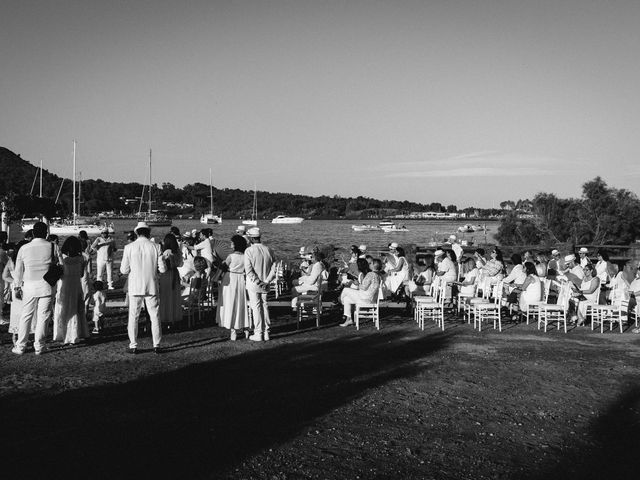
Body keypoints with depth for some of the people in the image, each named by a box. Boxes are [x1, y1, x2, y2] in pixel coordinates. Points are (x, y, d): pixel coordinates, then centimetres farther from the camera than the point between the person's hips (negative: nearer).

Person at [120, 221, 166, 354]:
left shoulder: (129, 247, -6)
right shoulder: (155, 247, -5)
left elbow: (123, 270, -3)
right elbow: (162, 269, -4)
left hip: (135, 287, 0)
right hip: (152, 287, 0)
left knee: (133, 317, 9)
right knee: (155, 316, 10)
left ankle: (133, 346, 12)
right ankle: (156, 345, 13)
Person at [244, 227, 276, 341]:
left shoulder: (249, 251, -13)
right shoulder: (269, 250, 1)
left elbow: (249, 270, -18)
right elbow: (273, 268, 0)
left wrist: (258, 282, -13)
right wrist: (266, 281, -3)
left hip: (253, 284, -4)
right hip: (265, 284, 4)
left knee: (256, 307, 2)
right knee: (265, 305, 14)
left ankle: (258, 334, 6)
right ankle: (266, 332, 18)